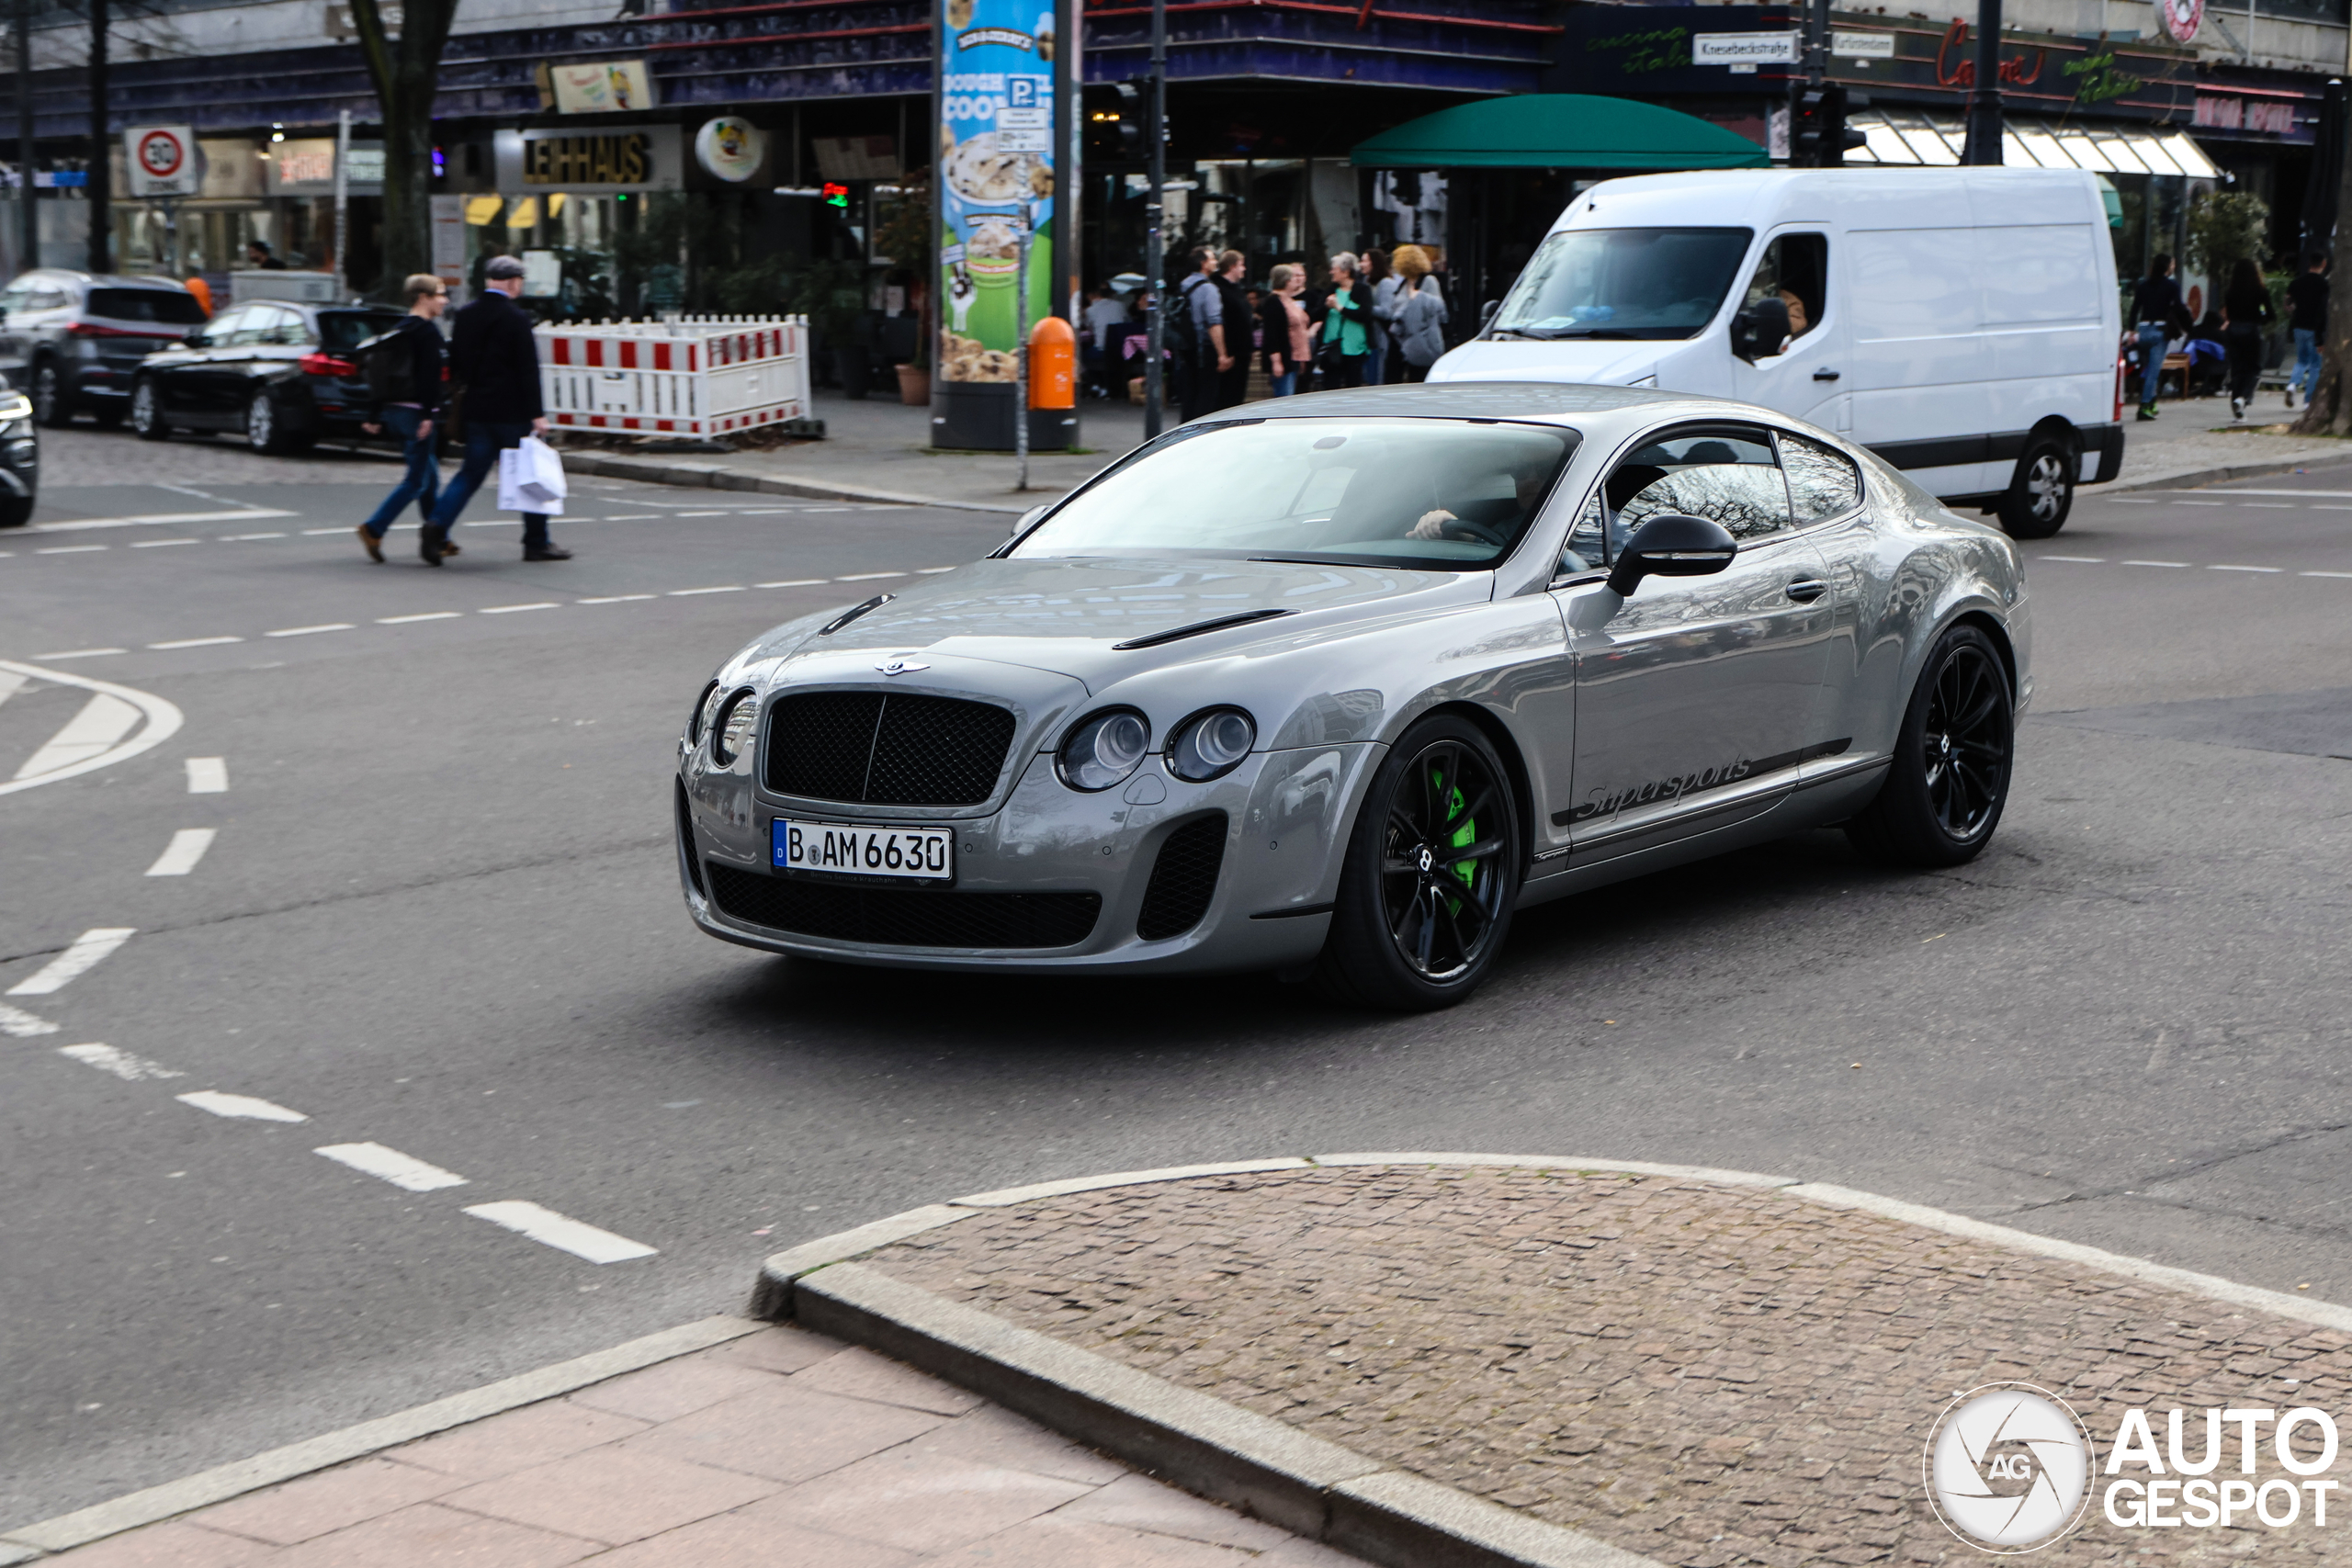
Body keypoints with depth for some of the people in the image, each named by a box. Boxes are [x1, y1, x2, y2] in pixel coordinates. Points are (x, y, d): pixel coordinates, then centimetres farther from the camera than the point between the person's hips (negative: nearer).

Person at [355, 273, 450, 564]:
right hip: (415, 410, -9)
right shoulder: (427, 330, -10)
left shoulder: (398, 330, 16)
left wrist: (374, 417, 20)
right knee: (417, 480, -6)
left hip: (394, 409, 9)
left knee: (430, 477, 15)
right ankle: (374, 529, -15)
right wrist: (428, 415, -23)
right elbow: (430, 375, -20)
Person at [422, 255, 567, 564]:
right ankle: (537, 543, 13)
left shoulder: (465, 315, 6)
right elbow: (528, 368, -14)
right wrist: (537, 414, -13)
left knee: (471, 473, 9)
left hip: (477, 410, 6)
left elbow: (455, 364, 12)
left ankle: (438, 526, -9)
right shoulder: (516, 318, -13)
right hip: (513, 411, -5)